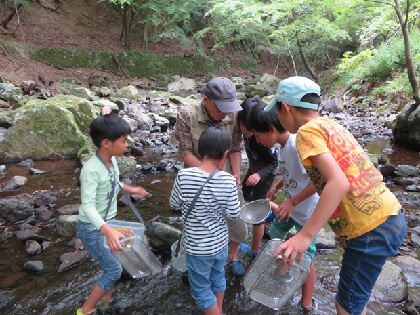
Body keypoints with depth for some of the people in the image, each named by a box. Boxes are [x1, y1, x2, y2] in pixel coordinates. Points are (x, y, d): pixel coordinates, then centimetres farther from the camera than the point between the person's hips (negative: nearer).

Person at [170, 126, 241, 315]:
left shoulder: (184, 176, -22)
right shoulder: (228, 180, -19)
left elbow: (174, 204, -7)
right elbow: (234, 214, -10)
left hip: (198, 247, -3)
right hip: (220, 241, 4)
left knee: (201, 289, 18)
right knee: (218, 278, 29)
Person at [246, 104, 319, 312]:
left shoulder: (298, 145, -29)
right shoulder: (282, 145, -2)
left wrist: (292, 202, -28)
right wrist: (277, 186, 4)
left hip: (307, 211, -8)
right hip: (290, 206, 9)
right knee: (274, 239, 22)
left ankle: (306, 306, 24)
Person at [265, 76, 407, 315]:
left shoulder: (308, 130, -13)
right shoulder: (331, 125, 14)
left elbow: (339, 183, -25)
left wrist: (305, 236, -26)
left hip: (371, 229, -9)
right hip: (390, 217, 9)